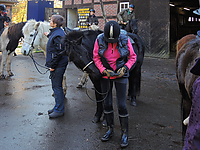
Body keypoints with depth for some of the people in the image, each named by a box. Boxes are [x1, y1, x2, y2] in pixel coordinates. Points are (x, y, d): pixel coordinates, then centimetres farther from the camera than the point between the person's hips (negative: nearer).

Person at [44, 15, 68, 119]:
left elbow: (58, 52, -24)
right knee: (56, 86, 18)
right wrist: (49, 36, 34)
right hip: (57, 64, 11)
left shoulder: (57, 35, -20)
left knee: (57, 87, -2)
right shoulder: (55, 32, 11)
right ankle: (58, 107, 30)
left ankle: (59, 110, 9)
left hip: (58, 65, -11)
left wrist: (53, 65, -20)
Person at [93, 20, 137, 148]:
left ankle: (125, 133, 13)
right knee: (107, 103, 10)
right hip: (106, 75, 2)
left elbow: (133, 57, -3)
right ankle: (110, 130, 29)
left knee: (121, 105, -2)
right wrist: (104, 70, -14)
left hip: (120, 75, -2)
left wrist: (125, 68, -17)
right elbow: (96, 58, -2)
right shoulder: (100, 40, -11)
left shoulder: (125, 40, -14)